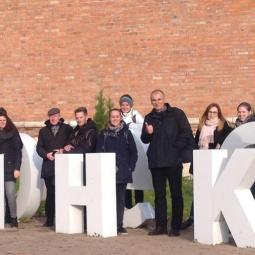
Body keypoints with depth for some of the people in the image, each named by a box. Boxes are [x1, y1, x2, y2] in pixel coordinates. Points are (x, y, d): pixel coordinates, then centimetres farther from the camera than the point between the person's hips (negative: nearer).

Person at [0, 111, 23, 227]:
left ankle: (13, 218, -1)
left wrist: (17, 168, -6)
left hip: (10, 168, -2)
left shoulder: (12, 132, 2)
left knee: (10, 194, -10)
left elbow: (18, 151, 1)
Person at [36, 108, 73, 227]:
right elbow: (39, 147, 12)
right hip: (48, 166, 2)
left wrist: (64, 150, -12)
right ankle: (49, 219, 8)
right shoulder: (44, 131, 16)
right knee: (50, 193, 4)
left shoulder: (67, 129, 8)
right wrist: (47, 154, -5)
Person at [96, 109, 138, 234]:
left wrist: (131, 167, -1)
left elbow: (133, 152, 8)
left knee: (120, 199, 5)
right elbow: (99, 151, 4)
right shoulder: (104, 134, 6)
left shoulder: (126, 133, 7)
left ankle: (119, 225, 10)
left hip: (123, 171, 1)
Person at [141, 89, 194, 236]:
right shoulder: (149, 118, 14)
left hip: (173, 161, -4)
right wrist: (148, 133, -6)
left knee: (176, 194, 0)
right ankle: (161, 225, 12)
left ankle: (176, 226, 4)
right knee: (159, 194, 6)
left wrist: (177, 148, -9)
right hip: (155, 162, 4)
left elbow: (187, 133, -3)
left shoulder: (176, 114, 1)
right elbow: (144, 140, 16)